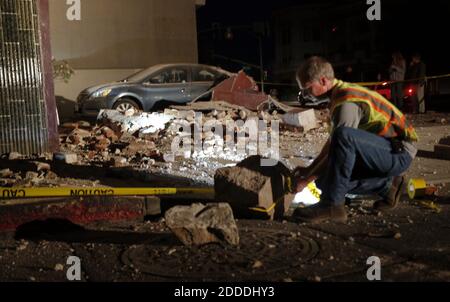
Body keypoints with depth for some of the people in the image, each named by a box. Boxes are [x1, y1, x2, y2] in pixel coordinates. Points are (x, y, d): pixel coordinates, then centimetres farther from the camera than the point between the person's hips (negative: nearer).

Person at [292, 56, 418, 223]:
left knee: (344, 136, -35)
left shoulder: (348, 102, -22)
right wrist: (309, 169, 14)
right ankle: (387, 185, 12)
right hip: (386, 151, 10)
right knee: (327, 179, 2)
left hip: (399, 153, -10)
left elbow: (338, 144, -22)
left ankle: (332, 205, -25)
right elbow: (332, 143, 17)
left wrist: (307, 179, -14)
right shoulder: (342, 93, 9)